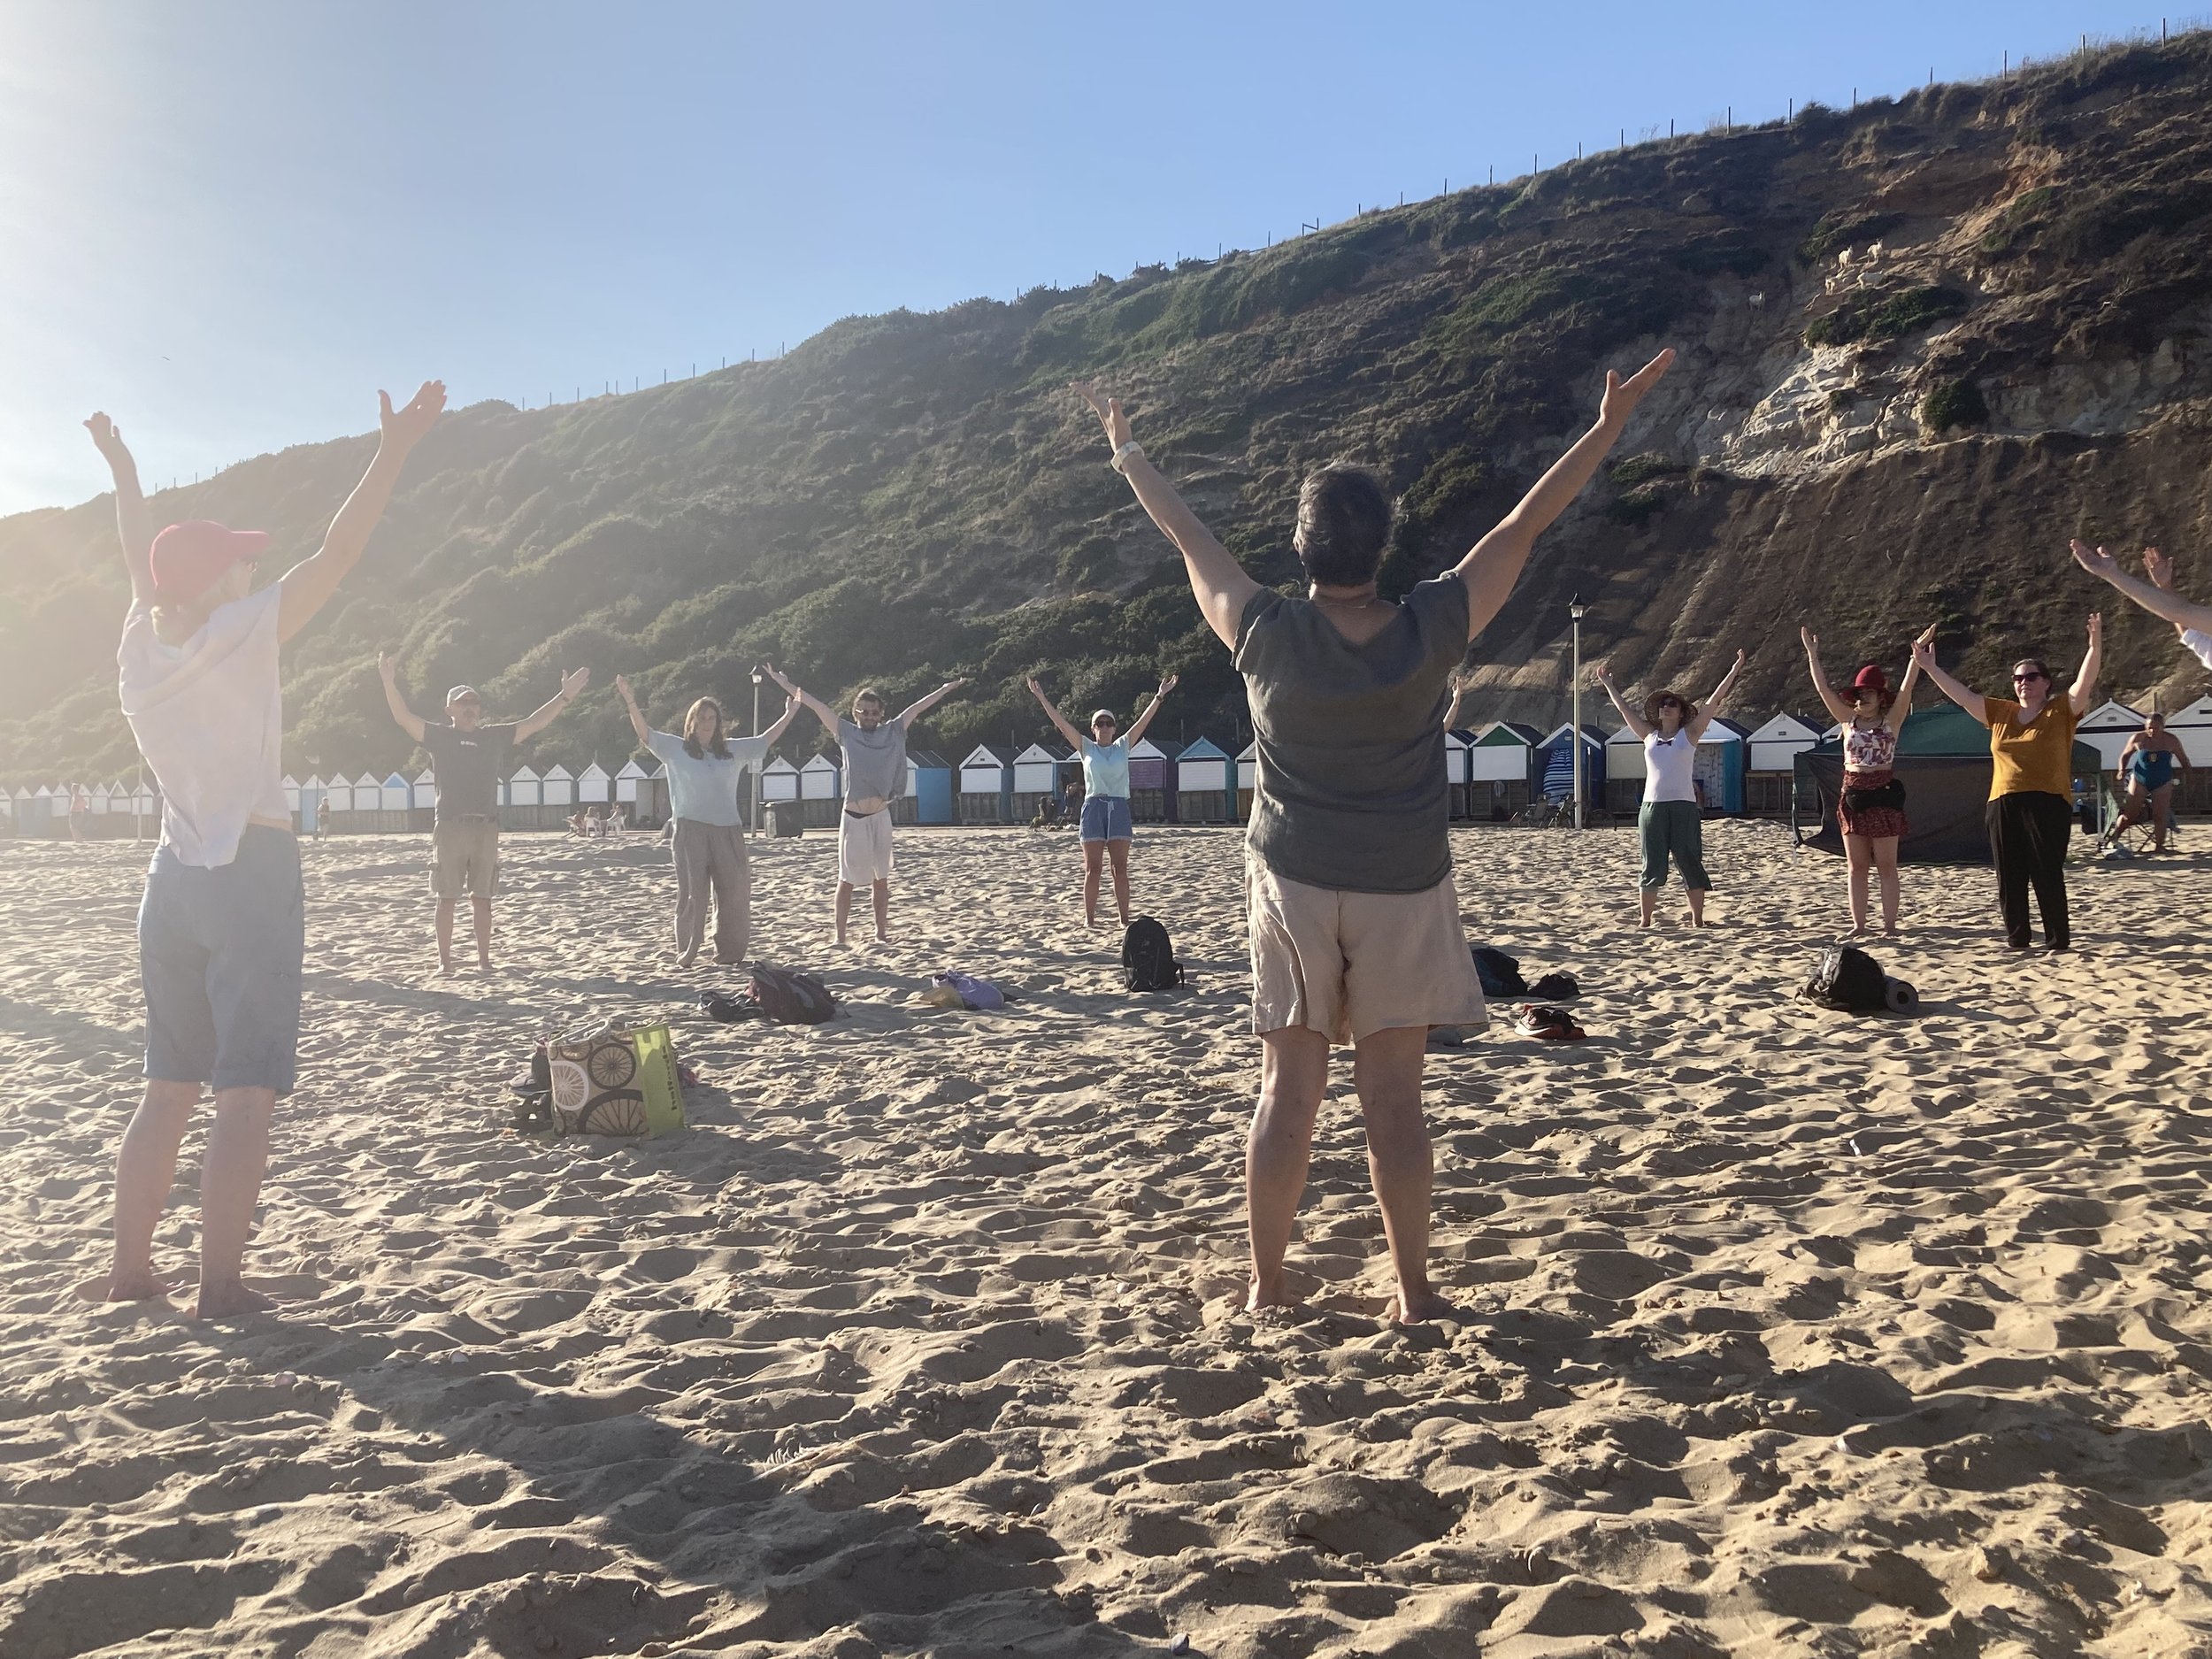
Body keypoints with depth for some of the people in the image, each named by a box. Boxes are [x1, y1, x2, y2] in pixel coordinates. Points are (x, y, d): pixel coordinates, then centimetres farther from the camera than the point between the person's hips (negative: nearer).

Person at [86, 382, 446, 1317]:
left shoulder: (143, 640, 7)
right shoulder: (240, 635, -10)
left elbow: (141, 559, 26)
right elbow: (335, 556, -16)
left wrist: (120, 466, 41)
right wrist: (392, 453, -15)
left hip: (173, 877, 8)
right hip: (252, 872, -7)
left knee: (169, 1089, 15)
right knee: (245, 1096, -5)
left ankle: (129, 1272, 21)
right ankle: (220, 1290, -5)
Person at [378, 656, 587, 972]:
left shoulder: (495, 737, 13)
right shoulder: (439, 736, 7)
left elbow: (534, 723, 10)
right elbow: (404, 718, -4)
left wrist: (564, 697, 2)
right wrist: (390, 684, -20)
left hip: (486, 828, 2)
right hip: (449, 826, -2)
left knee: (481, 897, 6)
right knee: (447, 897, 1)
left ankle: (484, 958, 11)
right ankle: (445, 960, 8)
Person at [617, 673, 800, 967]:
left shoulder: (732, 750, 14)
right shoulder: (675, 749, 5)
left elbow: (765, 740, 20)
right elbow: (644, 732, -4)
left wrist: (789, 713, 17)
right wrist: (630, 701, -17)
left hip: (727, 830, 3)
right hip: (689, 830, -3)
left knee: (734, 892, 2)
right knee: (692, 892, -2)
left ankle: (729, 953, 13)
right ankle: (686, 952, 6)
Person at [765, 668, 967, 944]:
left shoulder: (892, 732, 8)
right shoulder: (846, 733, 3)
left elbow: (917, 708, 11)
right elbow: (814, 704, 0)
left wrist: (946, 689, 13)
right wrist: (783, 683, -1)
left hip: (881, 816, 3)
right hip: (853, 817, -2)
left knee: (881, 878, 11)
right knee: (847, 879, 2)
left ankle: (881, 932, 20)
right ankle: (840, 935, 6)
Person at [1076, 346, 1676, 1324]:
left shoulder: (1268, 637, -12)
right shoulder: (1430, 632, -12)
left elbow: (1187, 536, 2)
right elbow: (1522, 527, -3)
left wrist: (1127, 452, 18)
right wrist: (1608, 427, 8)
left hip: (1292, 884, 1)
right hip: (1404, 891, 0)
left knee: (1289, 1093, 7)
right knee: (1393, 1101, 5)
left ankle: (1266, 1289, 14)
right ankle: (1414, 1291, 15)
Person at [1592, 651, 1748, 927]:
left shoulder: (1689, 733, 7)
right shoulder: (1649, 735, 14)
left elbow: (1714, 701, 4)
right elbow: (1624, 708, 23)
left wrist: (1734, 671, 1)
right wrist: (1607, 684, 29)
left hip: (1684, 806, -2)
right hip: (1652, 807, 2)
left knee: (1690, 864, -1)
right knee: (1652, 867, 3)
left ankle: (1697, 920, 4)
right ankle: (1645, 922, 6)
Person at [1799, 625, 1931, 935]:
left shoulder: (1891, 720, 1)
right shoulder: (1848, 719, 9)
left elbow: (1907, 687, -10)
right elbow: (1823, 689, 6)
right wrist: (1812, 655, 3)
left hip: (1883, 794, -4)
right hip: (1852, 795, 4)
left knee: (1886, 866, -1)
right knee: (1856, 866, 7)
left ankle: (1890, 925, 2)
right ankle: (1859, 924, 11)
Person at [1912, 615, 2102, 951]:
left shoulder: (2061, 711, 4)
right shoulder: (2000, 713, 15)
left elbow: (2085, 682, -11)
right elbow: (1961, 694, 17)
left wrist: (2094, 646, -26)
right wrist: (1929, 668, 12)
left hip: (2047, 804, -5)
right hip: (2003, 806, 5)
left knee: (2048, 876, -6)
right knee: (2009, 879, 6)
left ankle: (2059, 942, 2)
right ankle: (2017, 940, 15)